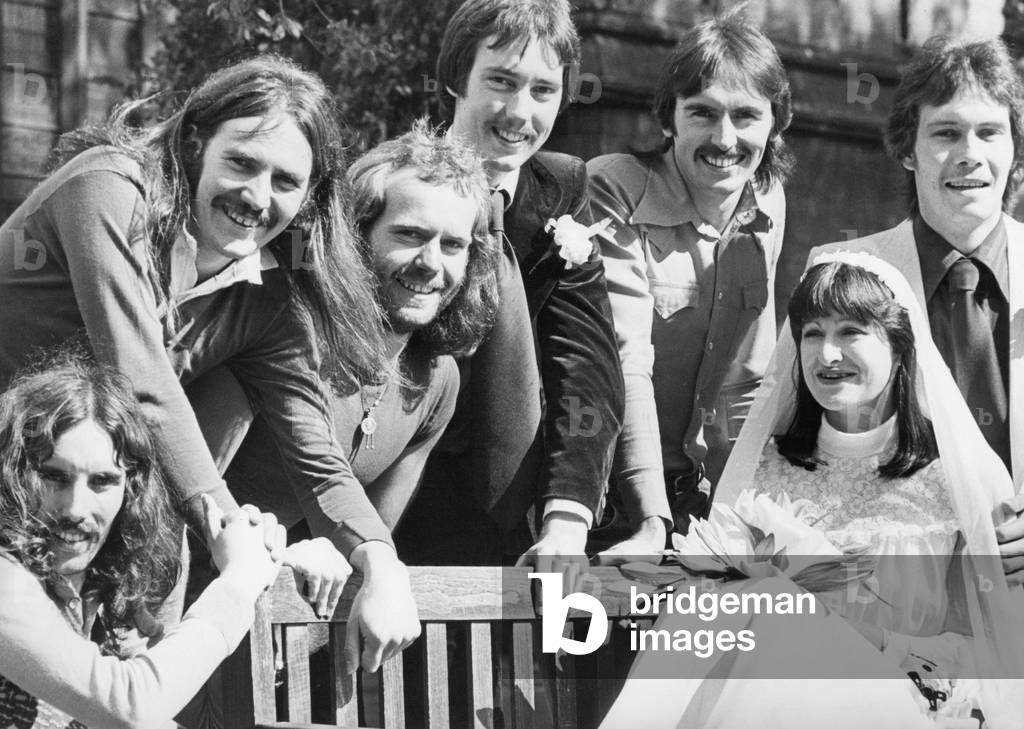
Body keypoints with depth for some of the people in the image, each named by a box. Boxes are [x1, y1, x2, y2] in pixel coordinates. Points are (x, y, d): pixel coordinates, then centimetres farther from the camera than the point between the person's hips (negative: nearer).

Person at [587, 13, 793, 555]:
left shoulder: (768, 205, 5)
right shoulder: (613, 190, -13)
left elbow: (749, 377, 9)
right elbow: (625, 362, -20)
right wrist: (651, 519, -27)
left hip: (711, 500, 5)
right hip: (615, 506, -5)